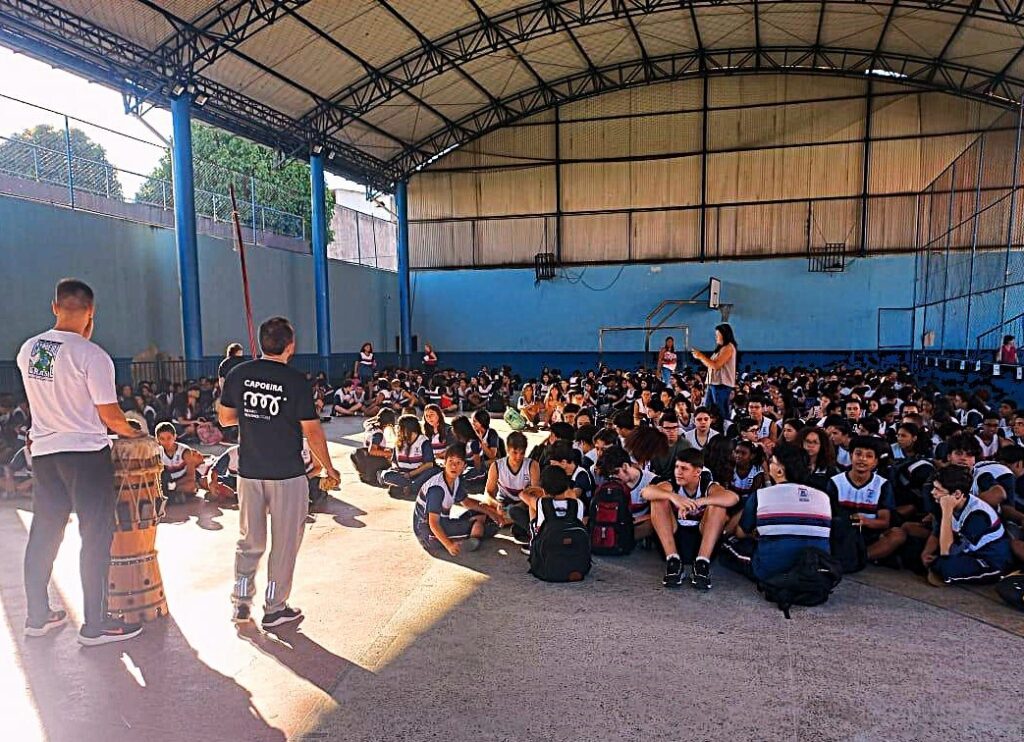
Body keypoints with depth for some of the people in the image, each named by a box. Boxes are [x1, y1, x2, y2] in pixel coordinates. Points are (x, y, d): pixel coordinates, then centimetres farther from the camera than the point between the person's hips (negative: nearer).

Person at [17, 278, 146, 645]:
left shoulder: (27, 350, 4)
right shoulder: (92, 355, -17)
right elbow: (109, 414, -13)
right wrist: (131, 432, 6)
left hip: (43, 451, 7)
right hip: (86, 452, -7)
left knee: (44, 533, 16)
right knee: (96, 536, 1)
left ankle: (37, 616, 28)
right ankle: (95, 625, 7)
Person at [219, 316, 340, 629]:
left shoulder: (238, 375, -1)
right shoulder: (296, 381, -14)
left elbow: (225, 418, 10)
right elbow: (312, 431, -11)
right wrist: (328, 468, 1)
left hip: (249, 471, 5)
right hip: (287, 473, -4)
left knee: (250, 540, 18)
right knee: (285, 542, 8)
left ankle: (241, 603, 24)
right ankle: (275, 609, 16)